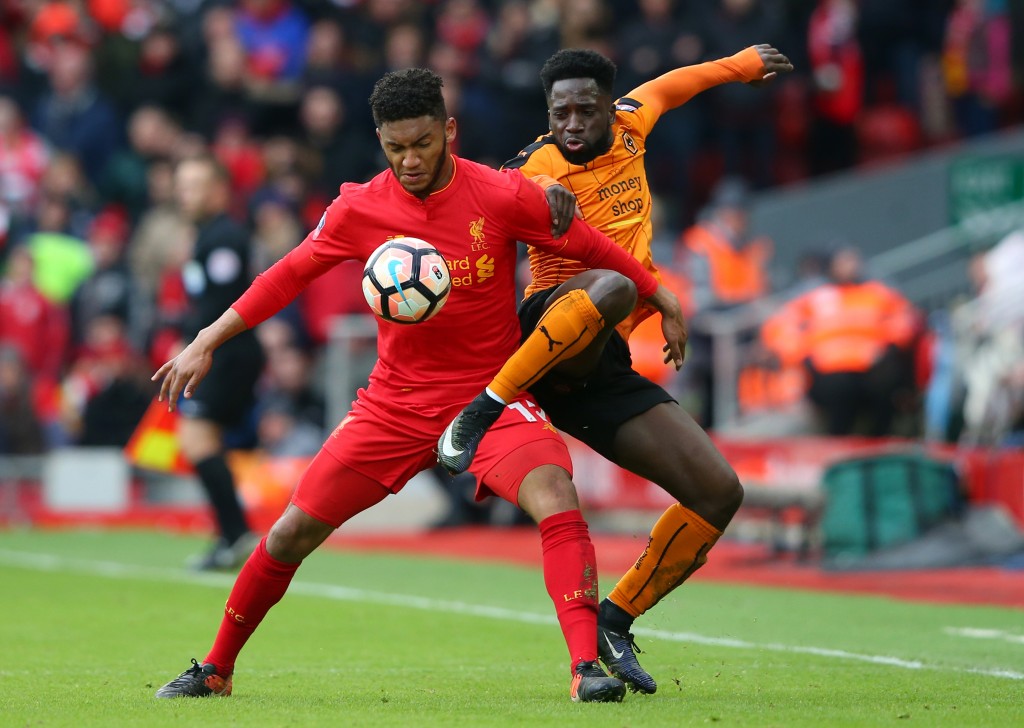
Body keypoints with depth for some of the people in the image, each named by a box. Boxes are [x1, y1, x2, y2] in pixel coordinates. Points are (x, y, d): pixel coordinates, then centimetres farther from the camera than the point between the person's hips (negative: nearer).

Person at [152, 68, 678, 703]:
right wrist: (206, 343, 2)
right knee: (292, 532, 0)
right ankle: (215, 669, 20)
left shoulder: (502, 196, -12)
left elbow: (596, 251, 0)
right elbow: (288, 276, 6)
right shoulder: (360, 208, -6)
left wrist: (662, 301, 8)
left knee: (557, 500, -30)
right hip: (395, 404, 2)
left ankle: (586, 666, -30)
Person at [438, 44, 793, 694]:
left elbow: (666, 89, 36)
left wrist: (741, 65, 51)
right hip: (545, 337, -7)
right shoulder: (540, 168, -5)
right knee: (611, 287, -42)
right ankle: (481, 413, -34)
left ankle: (615, 621, 8)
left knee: (721, 493, -1)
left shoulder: (628, 126, 14)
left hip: (601, 369, 7)